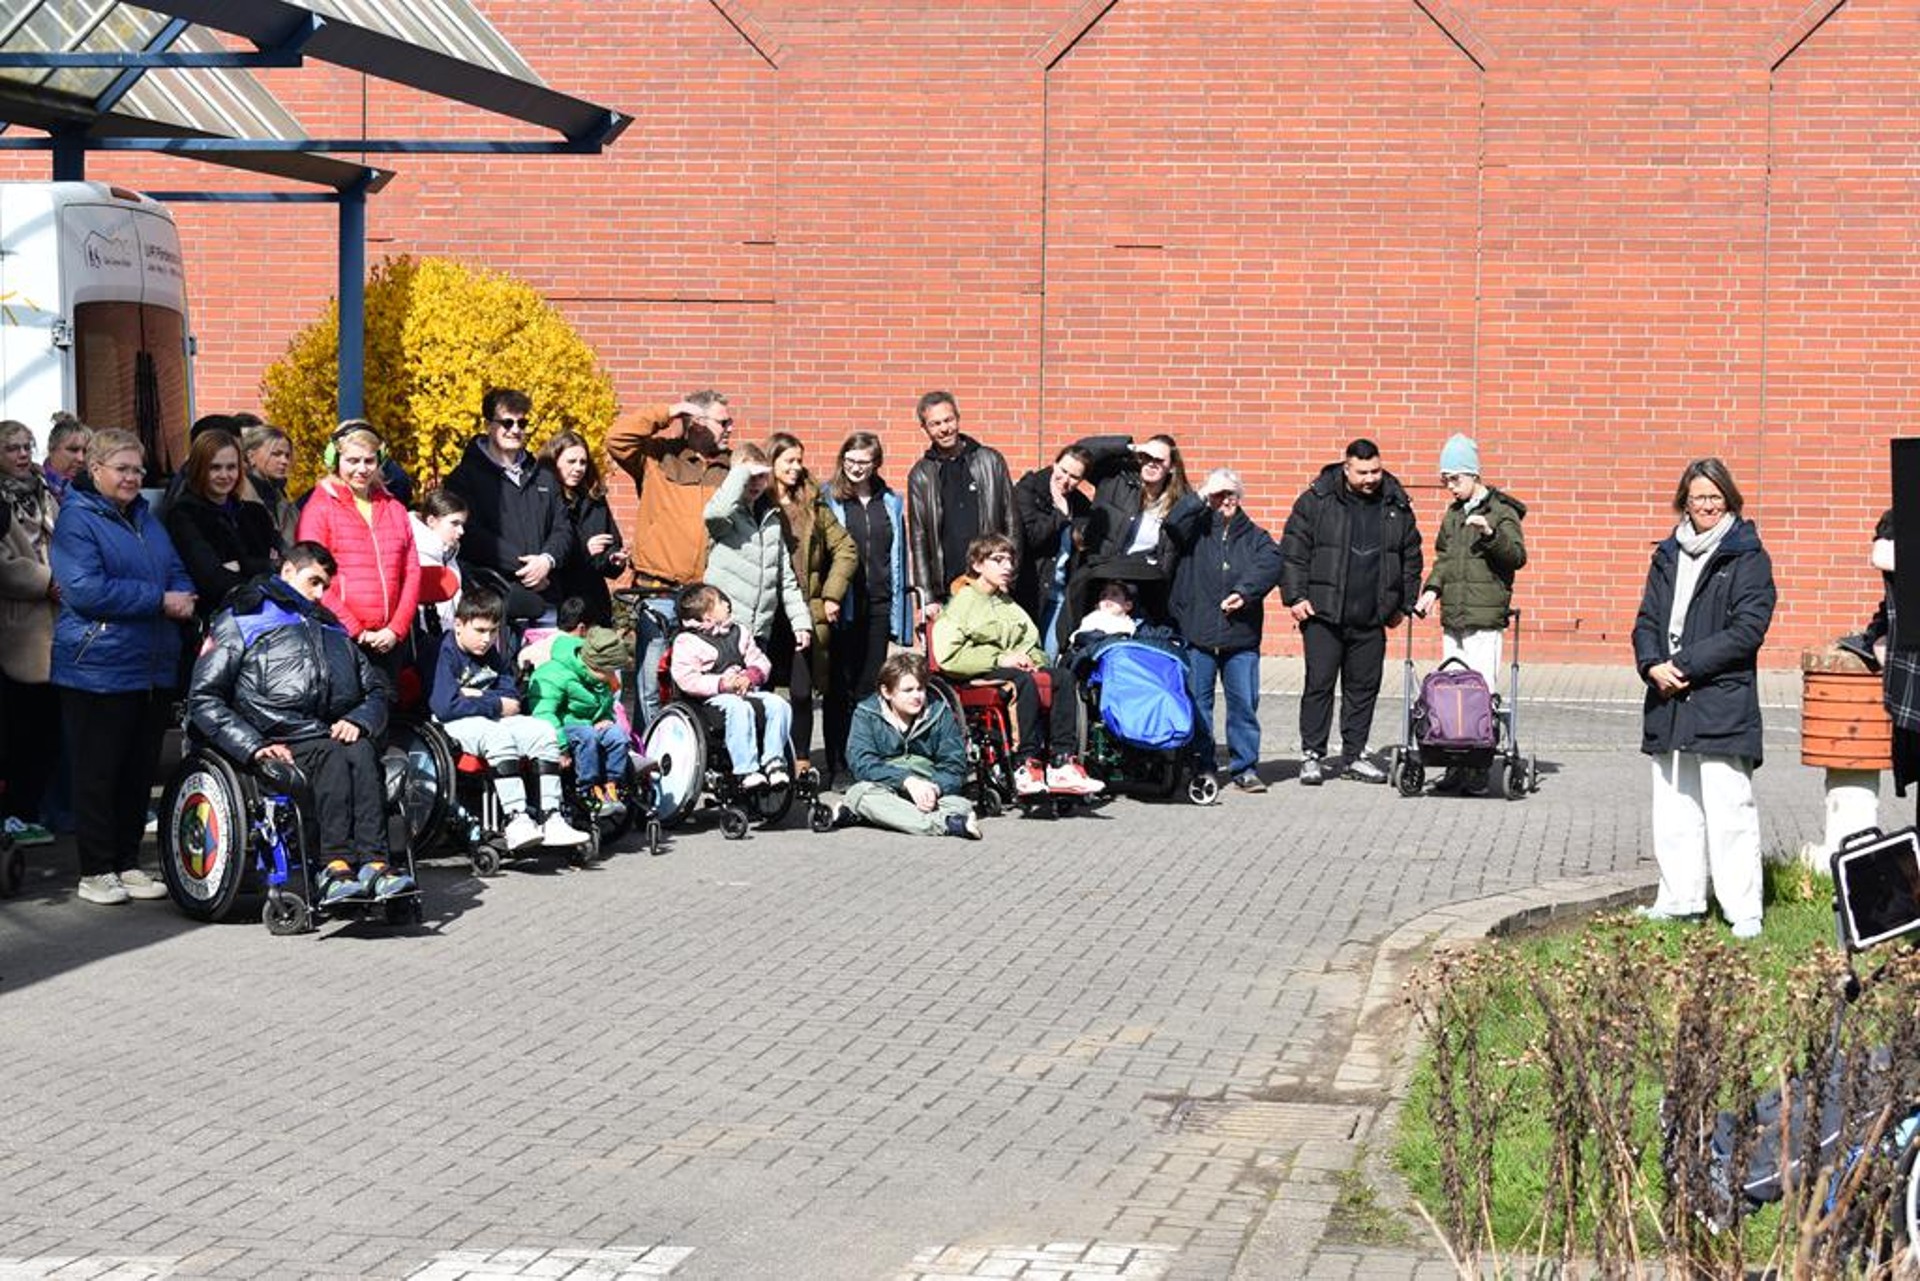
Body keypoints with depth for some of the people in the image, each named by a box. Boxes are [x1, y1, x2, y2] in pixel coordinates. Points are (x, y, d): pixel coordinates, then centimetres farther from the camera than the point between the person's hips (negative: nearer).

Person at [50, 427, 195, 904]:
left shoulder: (146, 519, 16)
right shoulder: (75, 520, -8)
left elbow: (178, 574, 21)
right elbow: (86, 590, -18)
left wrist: (183, 599, -5)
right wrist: (159, 600, -16)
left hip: (154, 669, 7)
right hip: (98, 668, -7)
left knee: (139, 771, 10)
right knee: (98, 772, 0)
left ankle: (128, 863, 19)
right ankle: (95, 871, 7)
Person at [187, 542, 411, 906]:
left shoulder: (332, 630, 33)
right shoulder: (240, 623, 15)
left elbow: (375, 691, 28)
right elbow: (203, 699, 4)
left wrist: (359, 722, 2)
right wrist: (254, 746, -10)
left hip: (336, 735, 4)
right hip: (284, 746, -4)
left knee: (363, 752, -31)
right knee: (333, 757, -34)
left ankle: (373, 862, -44)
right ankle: (336, 861, -44)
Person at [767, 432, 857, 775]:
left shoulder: (813, 506, 10)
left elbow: (845, 550, 12)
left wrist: (831, 595, 4)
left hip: (806, 614, 2)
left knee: (802, 691, 1)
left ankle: (802, 760, 11)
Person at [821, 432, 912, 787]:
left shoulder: (891, 503, 14)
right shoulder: (829, 499, 3)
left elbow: (899, 558, 16)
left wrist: (901, 617, 11)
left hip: (879, 604, 3)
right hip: (843, 606, -3)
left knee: (871, 687, 4)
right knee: (841, 687, 1)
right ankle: (838, 765, 5)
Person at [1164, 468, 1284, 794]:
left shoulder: (1255, 537, 12)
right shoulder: (1197, 528, 9)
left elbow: (1269, 566, -6)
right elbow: (1173, 524, -13)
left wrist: (1244, 592, -21)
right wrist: (1202, 496, -10)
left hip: (1241, 636, 1)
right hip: (1196, 634, -1)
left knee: (1244, 702, 0)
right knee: (1197, 703, 2)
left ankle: (1245, 767, 7)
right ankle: (1202, 767, 11)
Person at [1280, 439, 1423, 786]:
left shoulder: (1397, 507, 7)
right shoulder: (1317, 501, -3)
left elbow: (1411, 558, 16)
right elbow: (1292, 551, -1)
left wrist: (1402, 605, 14)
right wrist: (1294, 597, -7)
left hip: (1371, 620, 3)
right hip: (1323, 614, -3)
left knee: (1364, 688, 8)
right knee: (1319, 684, -3)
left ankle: (1354, 754, 18)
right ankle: (1312, 755, 5)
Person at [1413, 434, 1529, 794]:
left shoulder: (1501, 511, -3)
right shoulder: (1453, 514, 19)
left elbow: (1517, 556, -11)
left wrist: (1491, 534, -27)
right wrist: (1432, 589, 9)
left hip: (1485, 616, -7)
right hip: (1452, 616, 7)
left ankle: (1480, 767, -8)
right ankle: (1456, 766, 10)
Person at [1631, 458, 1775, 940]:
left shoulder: (1748, 559, -2)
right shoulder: (1669, 556, 16)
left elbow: (1747, 630, -10)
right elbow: (1647, 620, 14)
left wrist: (1685, 665, -15)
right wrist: (1652, 665, -7)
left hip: (1723, 703, -6)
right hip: (1669, 701, 6)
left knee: (1728, 810, -8)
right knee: (1673, 808, 11)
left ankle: (1744, 912, -5)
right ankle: (1680, 899, 21)